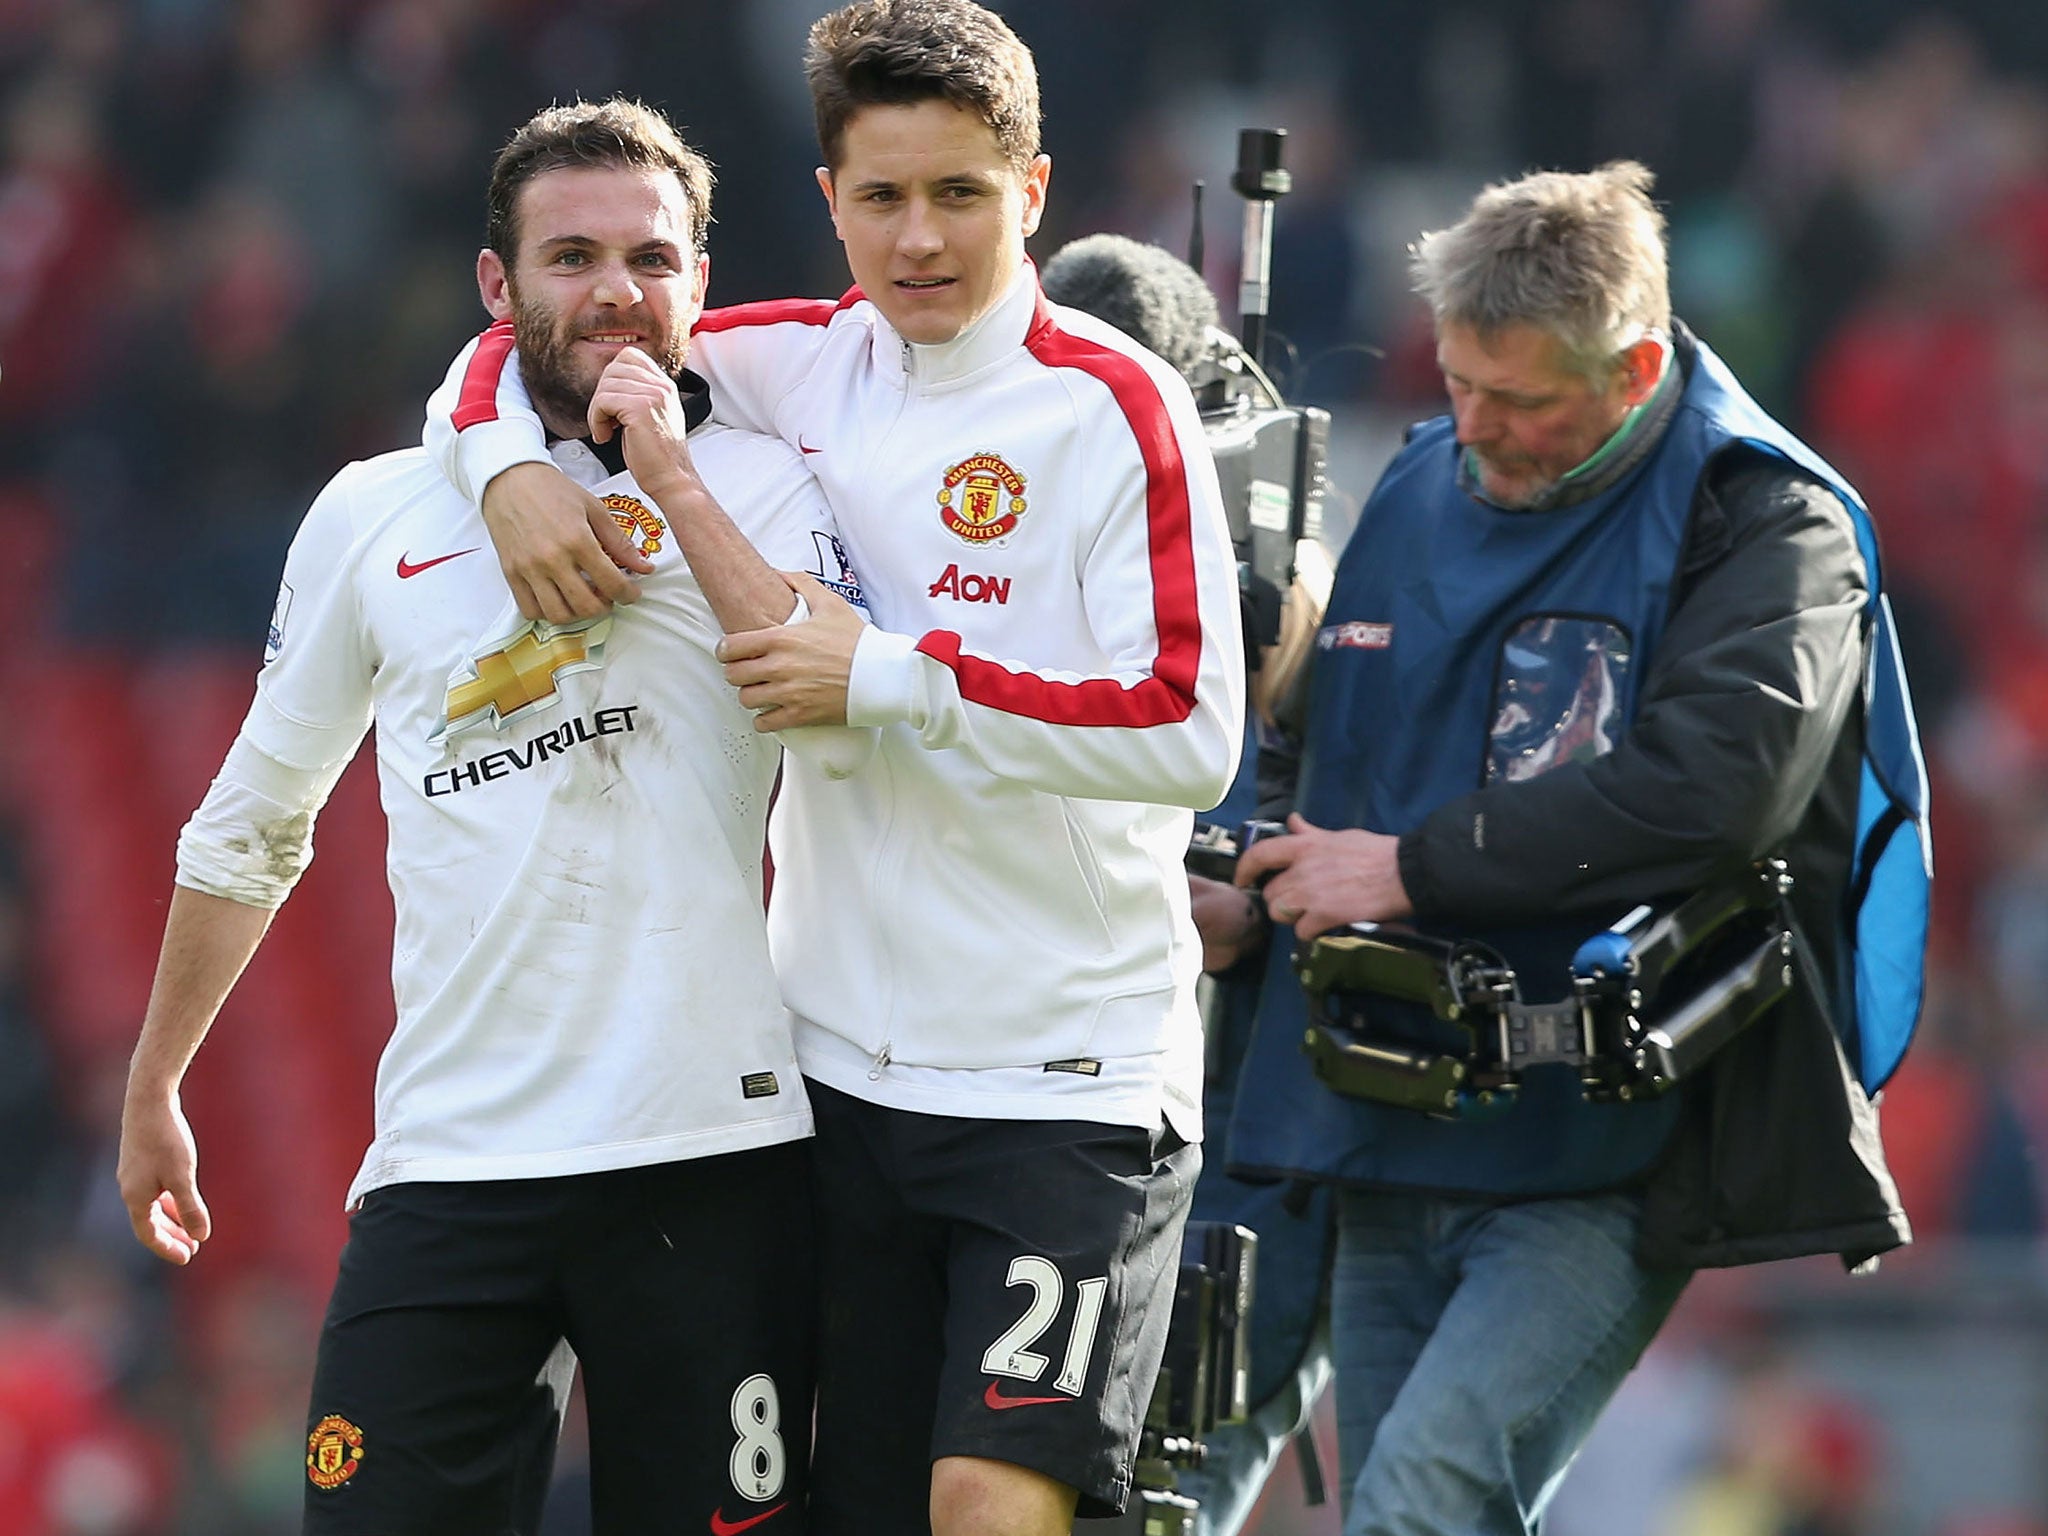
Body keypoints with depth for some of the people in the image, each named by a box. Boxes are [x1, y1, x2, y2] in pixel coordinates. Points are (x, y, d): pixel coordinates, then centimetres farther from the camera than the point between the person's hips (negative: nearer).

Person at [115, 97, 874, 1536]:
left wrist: (672, 487, -8)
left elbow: (846, 733, -13)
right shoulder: (376, 515, 12)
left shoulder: (761, 489, 6)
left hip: (713, 1149, -1)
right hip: (449, 1164, 1)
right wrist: (153, 1089, 26)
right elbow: (252, 826, 22)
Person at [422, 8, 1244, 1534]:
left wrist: (892, 677, -16)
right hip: (844, 1056, 5)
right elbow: (521, 350, 19)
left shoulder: (1112, 407, -8)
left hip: (1069, 1076, -5)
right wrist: (511, 468, -4)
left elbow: (1189, 734, -15)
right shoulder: (798, 368, 7)